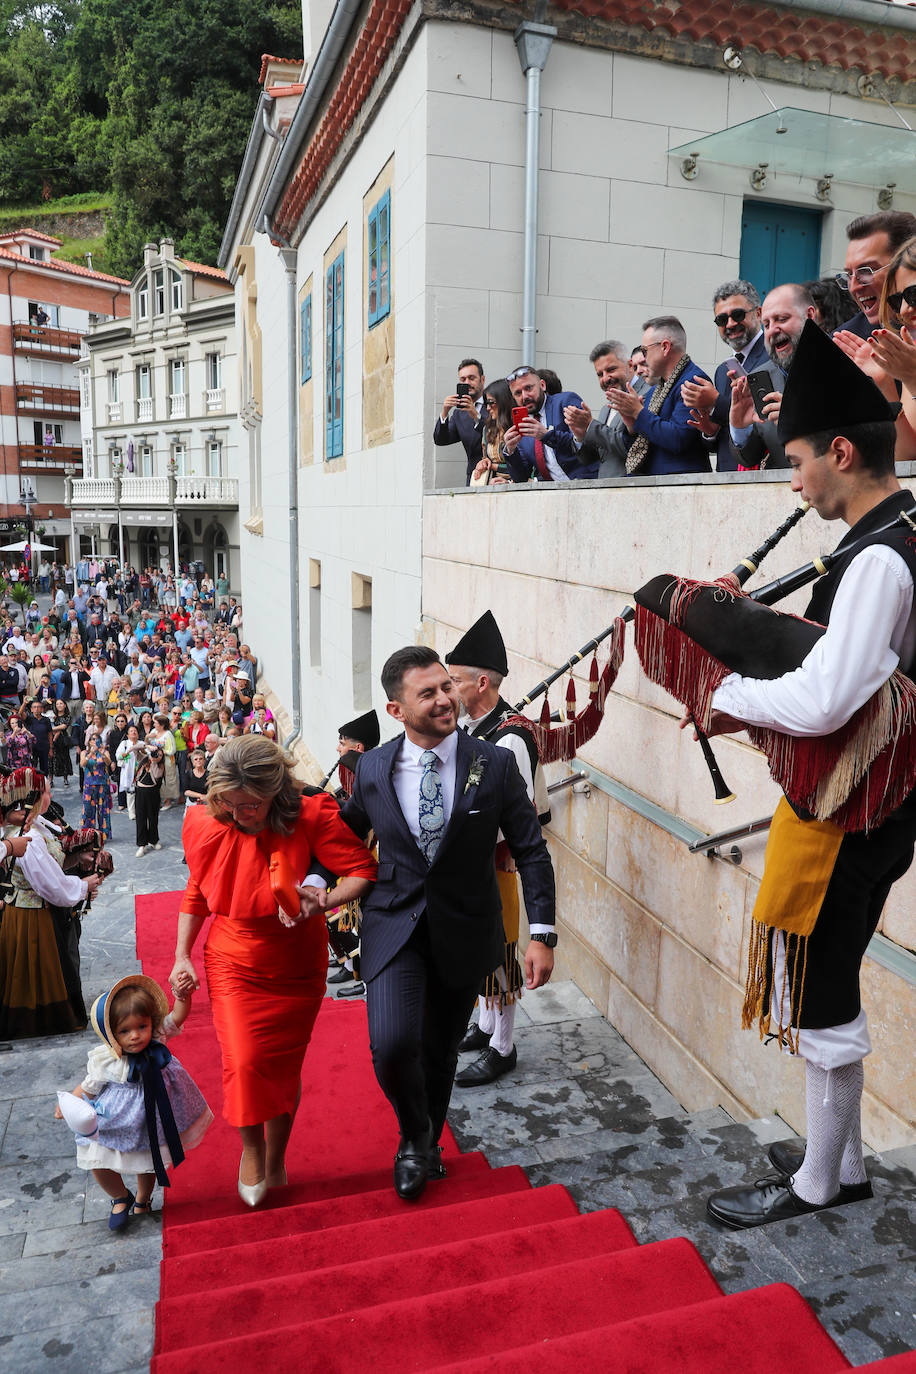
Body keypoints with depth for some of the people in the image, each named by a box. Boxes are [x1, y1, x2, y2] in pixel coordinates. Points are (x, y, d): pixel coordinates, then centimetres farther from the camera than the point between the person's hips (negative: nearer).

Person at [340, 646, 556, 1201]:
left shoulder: (496, 764, -10)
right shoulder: (373, 770, -5)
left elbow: (532, 851, -5)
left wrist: (543, 933, -10)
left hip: (465, 931, 1)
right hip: (394, 926, 0)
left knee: (442, 1051, 16)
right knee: (393, 1045, -19)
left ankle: (427, 1146, 47)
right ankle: (414, 1137, 15)